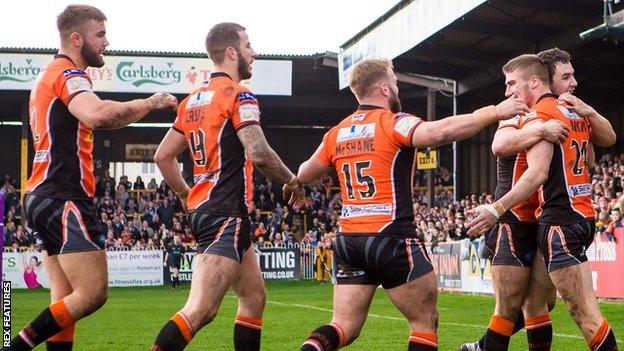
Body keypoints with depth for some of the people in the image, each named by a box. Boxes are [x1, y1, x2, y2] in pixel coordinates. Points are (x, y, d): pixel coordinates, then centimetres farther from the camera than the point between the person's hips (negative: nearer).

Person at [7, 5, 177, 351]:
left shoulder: (50, 75, 22)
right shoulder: (67, 75, -10)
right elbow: (96, 115, -31)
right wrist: (149, 103, -19)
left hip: (45, 197, 11)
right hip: (62, 198, -11)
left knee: (66, 300, 6)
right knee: (93, 292, -13)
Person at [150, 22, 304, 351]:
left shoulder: (192, 100, 15)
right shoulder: (238, 95, -10)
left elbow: (162, 156, 18)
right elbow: (259, 153, -21)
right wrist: (292, 181, -4)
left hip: (201, 209, 10)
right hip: (227, 214, -10)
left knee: (254, 297, 19)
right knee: (200, 311, -17)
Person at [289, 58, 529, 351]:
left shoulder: (337, 133, 11)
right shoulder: (394, 123, -7)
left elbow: (303, 175, 23)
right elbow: (440, 131, -26)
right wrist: (494, 112, -21)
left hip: (348, 239, 6)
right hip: (391, 238, -6)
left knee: (344, 327, 7)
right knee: (425, 321, 7)